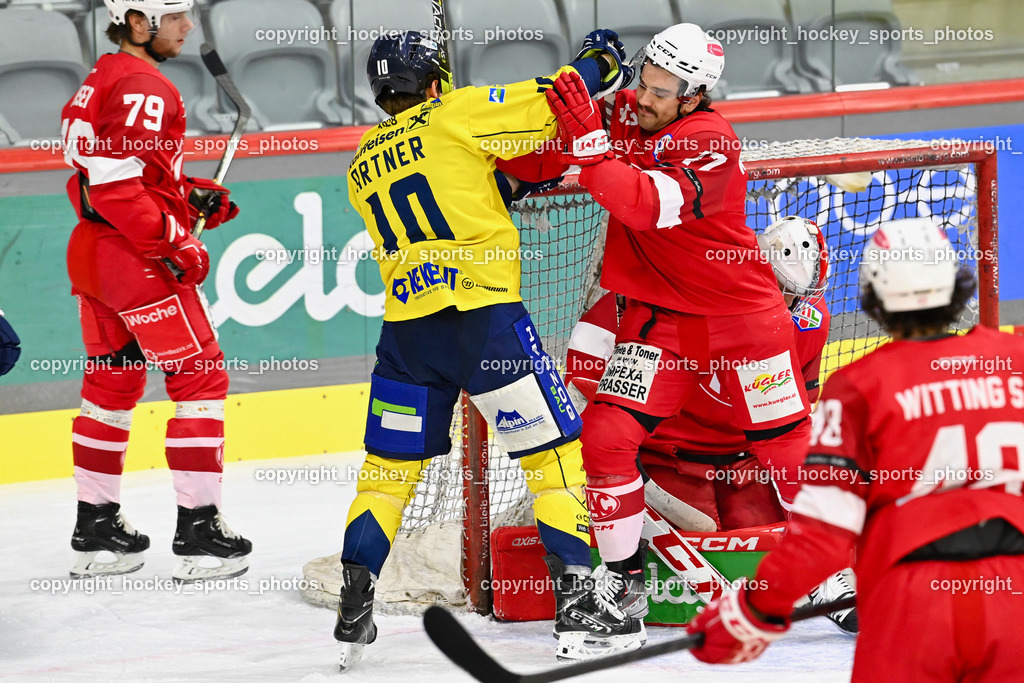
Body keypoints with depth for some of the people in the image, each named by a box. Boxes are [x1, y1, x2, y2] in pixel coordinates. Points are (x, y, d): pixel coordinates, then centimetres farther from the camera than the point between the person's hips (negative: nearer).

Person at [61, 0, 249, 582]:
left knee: (114, 382, 16)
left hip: (93, 251, 10)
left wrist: (191, 196, 11)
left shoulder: (101, 81, 16)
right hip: (134, 260, -10)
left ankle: (97, 531, 20)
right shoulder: (143, 88, -16)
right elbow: (114, 179, -25)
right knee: (199, 376, -4)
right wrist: (172, 244, -21)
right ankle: (199, 530, -5)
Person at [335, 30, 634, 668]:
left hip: (406, 324, 5)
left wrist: (498, 184, 27)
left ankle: (354, 605, 6)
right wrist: (598, 65, 13)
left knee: (390, 466, 15)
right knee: (555, 449, 3)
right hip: (483, 312, -5)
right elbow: (548, 104, -4)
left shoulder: (362, 166, 17)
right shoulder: (457, 115, 0)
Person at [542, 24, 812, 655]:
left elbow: (646, 206, -36)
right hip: (658, 313, 5)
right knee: (606, 436, -10)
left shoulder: (711, 143, -21)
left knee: (791, 443, 2)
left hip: (740, 311, -5)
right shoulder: (625, 115, -3)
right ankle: (623, 585, 1)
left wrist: (588, 139, -40)